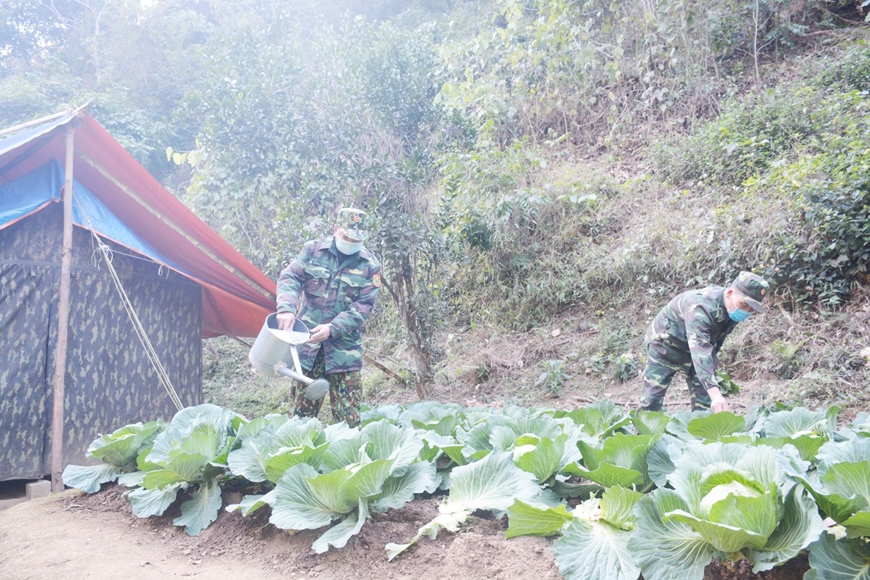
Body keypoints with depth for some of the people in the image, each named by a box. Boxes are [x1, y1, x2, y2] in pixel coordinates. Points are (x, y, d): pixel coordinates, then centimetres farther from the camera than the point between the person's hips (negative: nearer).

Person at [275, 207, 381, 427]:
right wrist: (286, 308, -22)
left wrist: (332, 328, -18)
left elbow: (363, 306, -6)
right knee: (304, 405, 7)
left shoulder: (370, 265, -1)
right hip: (307, 339, 1)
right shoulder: (313, 250, 3)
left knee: (348, 413, -2)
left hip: (344, 345, -1)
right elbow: (289, 277, -2)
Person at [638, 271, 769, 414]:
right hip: (665, 344, -7)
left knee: (704, 398, -3)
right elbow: (700, 351, -48)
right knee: (653, 397, -9)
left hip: (693, 348, 7)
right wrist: (715, 393, -57)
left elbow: (716, 341, 5)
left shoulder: (733, 309, -13)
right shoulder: (702, 307, -38)